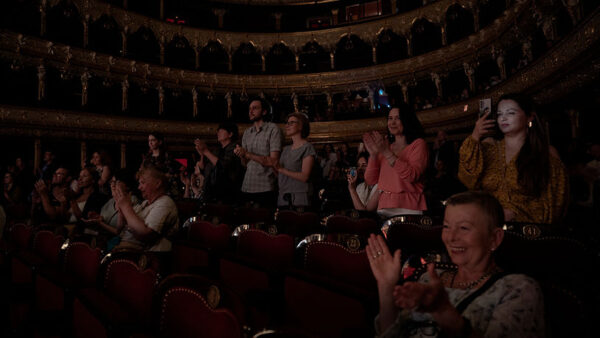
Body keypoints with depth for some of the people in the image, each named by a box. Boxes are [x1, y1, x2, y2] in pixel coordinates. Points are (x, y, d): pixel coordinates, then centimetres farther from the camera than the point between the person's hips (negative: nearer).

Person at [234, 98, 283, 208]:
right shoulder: (247, 133, 14)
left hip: (266, 189, -5)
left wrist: (248, 154, -14)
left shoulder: (273, 129, -4)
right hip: (247, 188, 5)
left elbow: (274, 161, -12)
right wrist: (241, 156, -7)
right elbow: (245, 164, 15)